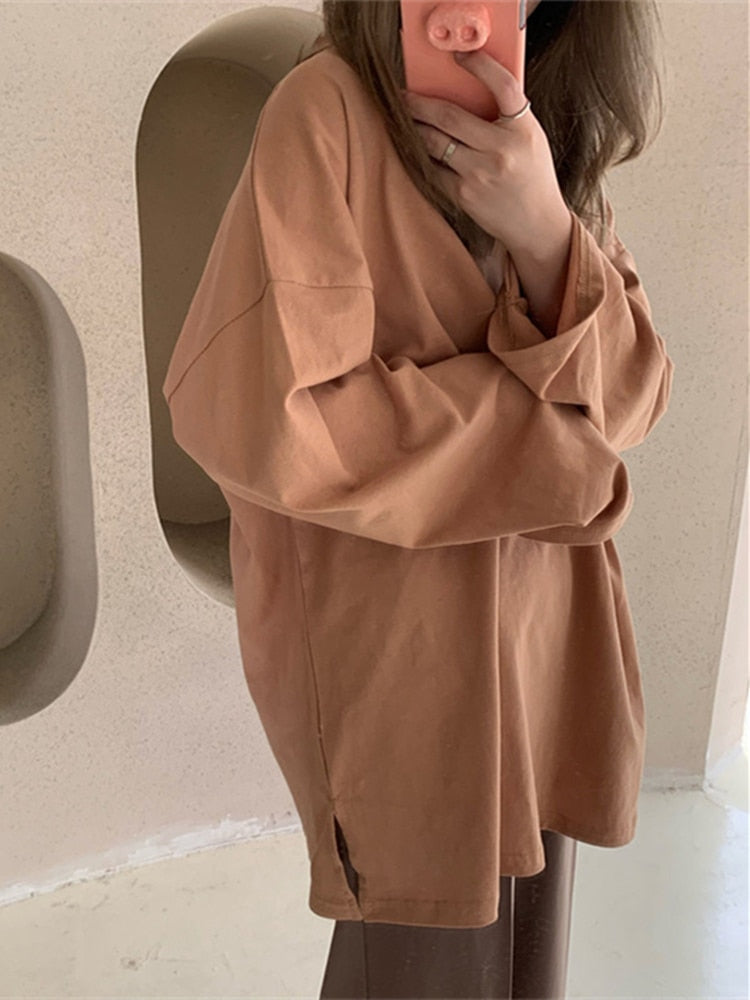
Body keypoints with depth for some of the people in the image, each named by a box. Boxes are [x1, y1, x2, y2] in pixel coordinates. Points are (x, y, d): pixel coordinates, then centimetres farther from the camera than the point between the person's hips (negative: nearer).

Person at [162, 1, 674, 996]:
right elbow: (266, 419, -23)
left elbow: (631, 395, -2)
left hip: (545, 629, 6)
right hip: (393, 645, -6)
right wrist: (541, 428, -12)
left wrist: (546, 232, -22)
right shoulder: (326, 108, -14)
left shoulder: (559, 135, 7)